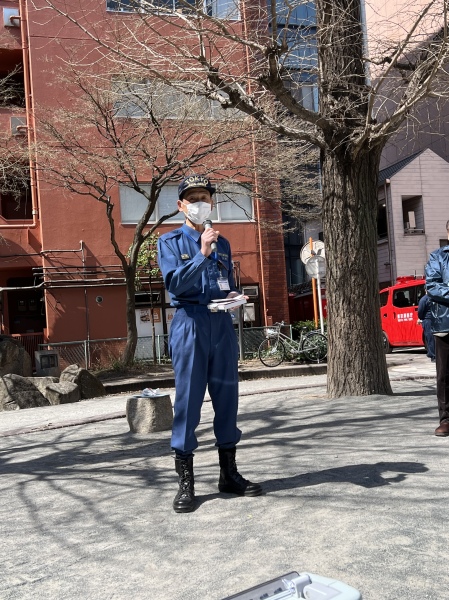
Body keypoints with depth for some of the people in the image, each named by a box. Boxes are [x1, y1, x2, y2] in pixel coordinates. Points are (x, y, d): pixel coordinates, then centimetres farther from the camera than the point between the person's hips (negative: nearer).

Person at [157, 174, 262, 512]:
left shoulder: (222, 244, 18)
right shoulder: (170, 242, 3)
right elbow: (174, 283, -11)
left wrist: (234, 295, 1)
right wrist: (202, 254, -19)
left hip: (222, 324, 5)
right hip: (190, 323, -5)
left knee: (227, 397, 8)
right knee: (188, 399, -3)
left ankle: (229, 473, 21)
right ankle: (185, 483, 6)